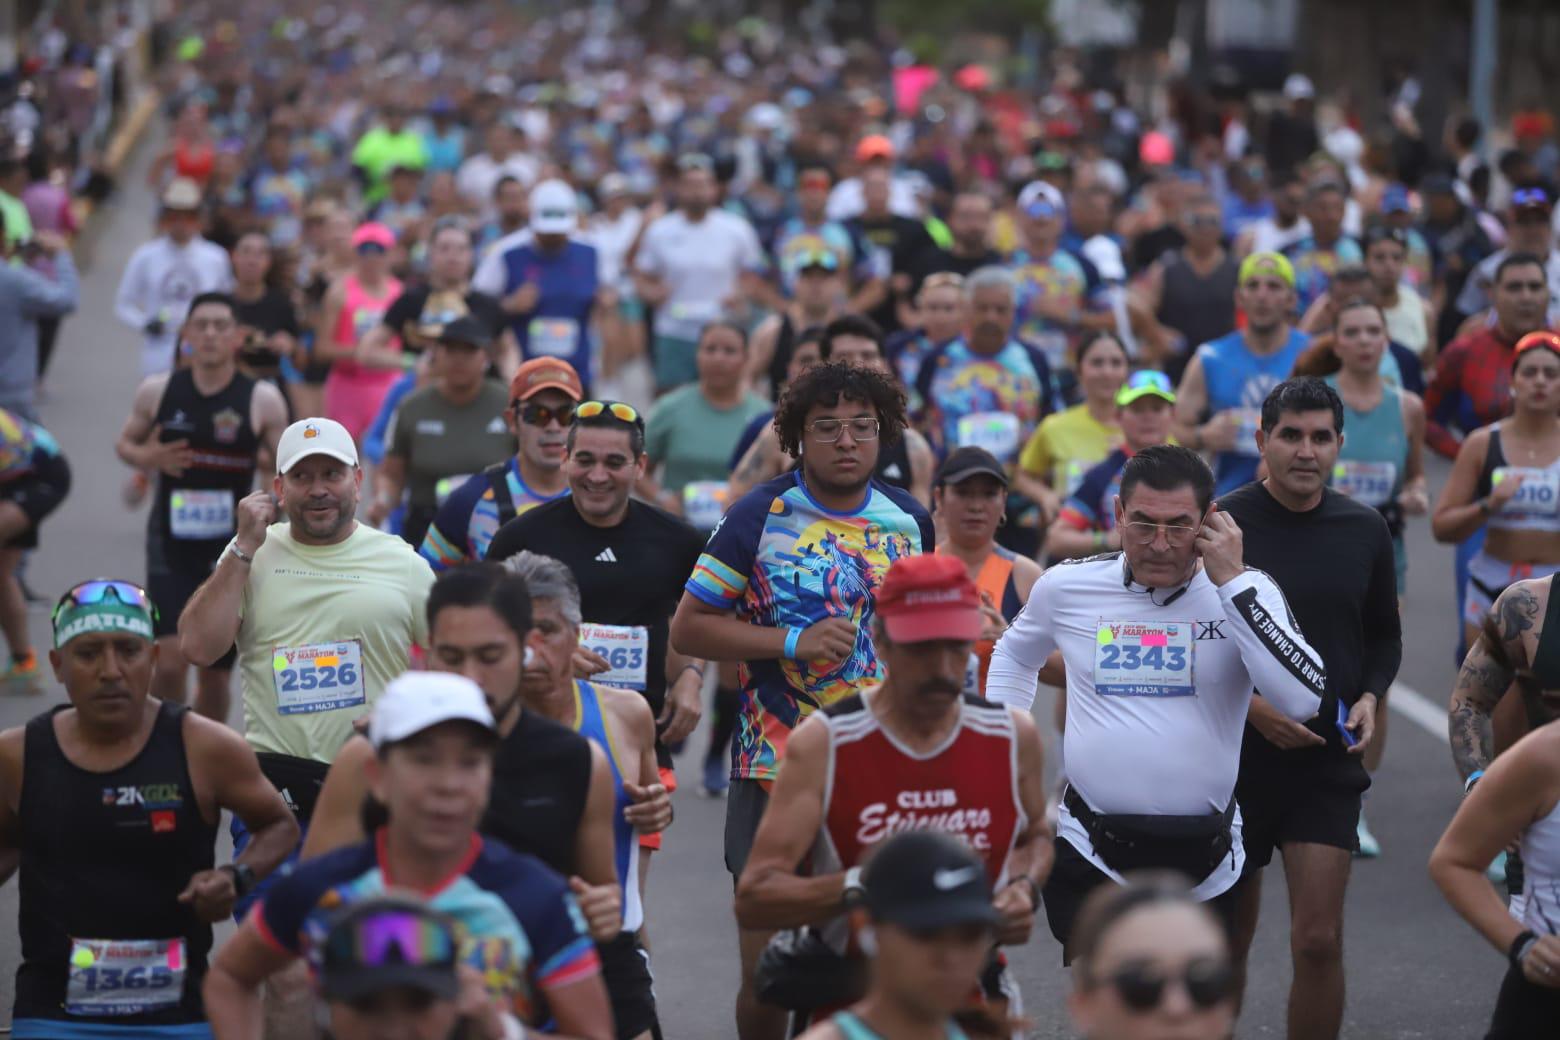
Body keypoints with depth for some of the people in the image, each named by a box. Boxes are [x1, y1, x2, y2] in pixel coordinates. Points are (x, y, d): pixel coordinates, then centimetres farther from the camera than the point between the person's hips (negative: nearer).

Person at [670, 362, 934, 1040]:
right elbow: (687, 628, -5)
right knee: (766, 972, 0)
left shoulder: (909, 521, 7)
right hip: (776, 771, -3)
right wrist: (794, 642, -15)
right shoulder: (760, 517, -4)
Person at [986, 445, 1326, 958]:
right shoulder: (1067, 586, 0)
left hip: (1207, 861, 1)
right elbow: (1013, 656, 22)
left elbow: (1304, 699, -20)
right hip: (1091, 855, -1)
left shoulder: (1245, 591, -4)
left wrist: (1231, 582, -19)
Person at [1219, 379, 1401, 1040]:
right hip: (1234, 755, -1)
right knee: (1227, 945, 11)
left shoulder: (1364, 530, 3)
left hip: (1327, 763, 2)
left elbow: (1384, 636, 16)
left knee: (1319, 941, -9)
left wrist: (1370, 696, -2)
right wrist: (1247, 703, -16)